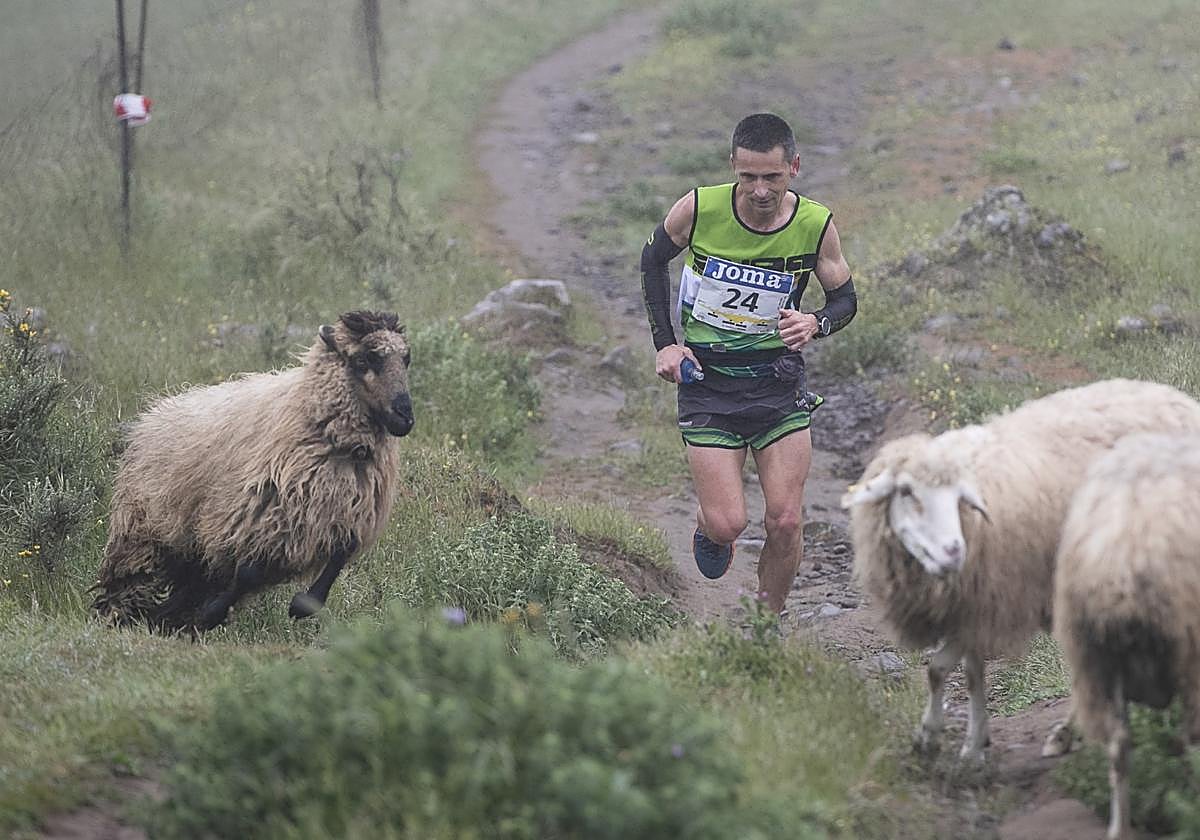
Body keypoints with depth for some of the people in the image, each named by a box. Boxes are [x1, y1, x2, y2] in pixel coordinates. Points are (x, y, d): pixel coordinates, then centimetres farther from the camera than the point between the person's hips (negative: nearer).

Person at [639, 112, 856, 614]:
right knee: (727, 524, -9)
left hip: (778, 380, 1)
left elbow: (845, 298, 4)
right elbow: (654, 257, 6)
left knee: (785, 523, -7)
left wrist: (816, 324, -19)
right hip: (706, 380, -1)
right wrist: (664, 342, 0)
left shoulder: (816, 225, -11)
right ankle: (709, 528, 29)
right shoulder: (699, 209, -14)